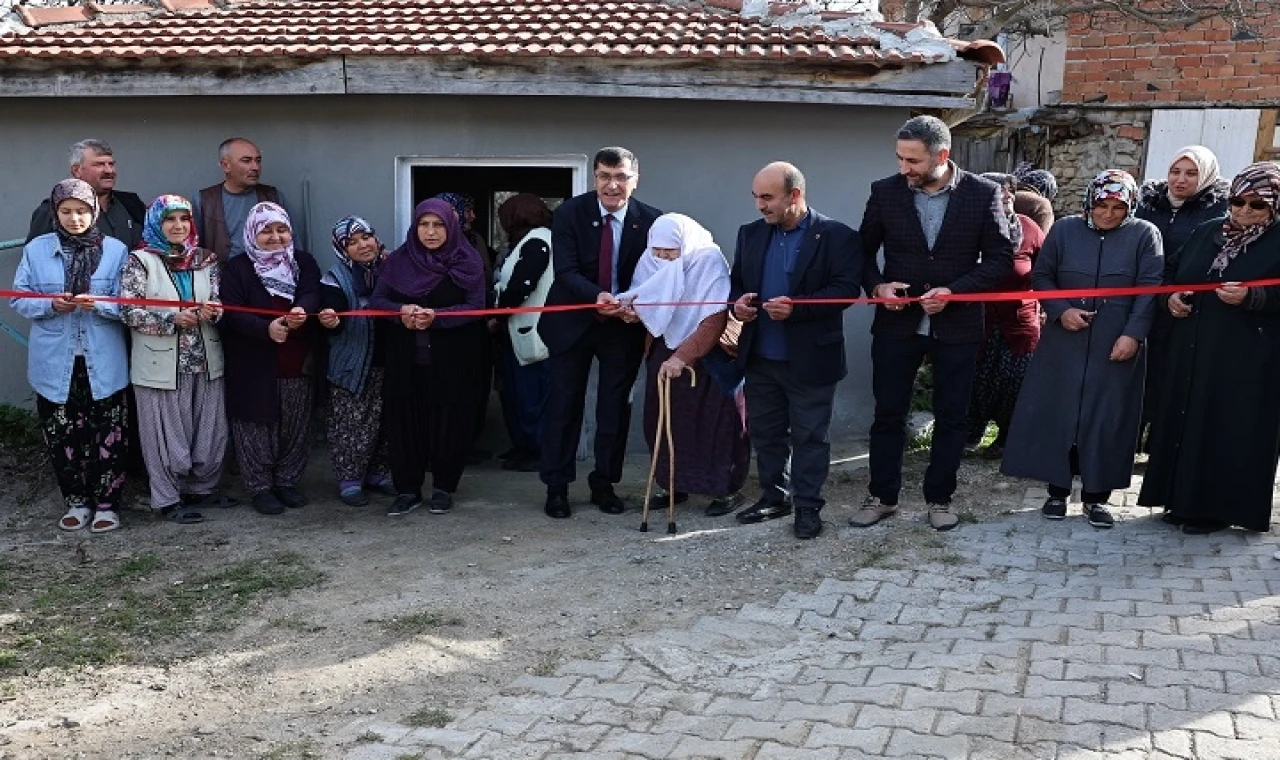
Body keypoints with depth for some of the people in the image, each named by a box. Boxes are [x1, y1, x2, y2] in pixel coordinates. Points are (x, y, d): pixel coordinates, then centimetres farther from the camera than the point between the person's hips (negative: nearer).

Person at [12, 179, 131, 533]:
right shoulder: (36, 250, 3)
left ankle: (106, 503, 15)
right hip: (55, 363, 2)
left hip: (103, 363, -1)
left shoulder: (115, 250, 0)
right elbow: (19, 298, 4)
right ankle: (77, 501, 23)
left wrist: (99, 305, -21)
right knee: (61, 436, 8)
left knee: (107, 436, 2)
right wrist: (50, 305, -15)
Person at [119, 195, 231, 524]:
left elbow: (220, 302, 6)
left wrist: (213, 311, -17)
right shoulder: (141, 261, -4)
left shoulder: (206, 259, 8)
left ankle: (201, 488, 26)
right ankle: (168, 499, 14)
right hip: (161, 363, -4)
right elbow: (128, 311, -10)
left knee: (209, 430, 9)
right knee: (167, 433, 3)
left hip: (204, 360, 4)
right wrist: (173, 319, -20)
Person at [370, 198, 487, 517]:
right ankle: (407, 490, 14)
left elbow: (476, 307, -8)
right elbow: (377, 300, 3)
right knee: (405, 421, 2)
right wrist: (402, 309, -18)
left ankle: (443, 488, 18)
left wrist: (436, 316, -22)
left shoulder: (467, 261, -2)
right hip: (406, 359, 2)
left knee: (449, 422, 2)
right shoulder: (399, 260, 4)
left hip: (452, 360, -2)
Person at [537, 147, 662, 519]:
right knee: (564, 404, 5)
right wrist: (597, 296, -36)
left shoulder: (650, 220, -7)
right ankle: (556, 487, 15)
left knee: (615, 406, 8)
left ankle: (604, 484, 22)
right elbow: (566, 271, -18)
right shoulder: (569, 213, -11)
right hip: (574, 321, -1)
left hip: (625, 324, 1)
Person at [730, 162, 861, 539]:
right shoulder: (750, 233, 9)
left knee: (809, 436, 5)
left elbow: (846, 289, -15)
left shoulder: (836, 236, -8)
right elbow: (736, 280, 15)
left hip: (810, 359, -5)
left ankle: (808, 507, 15)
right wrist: (737, 302, -8)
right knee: (765, 432, 14)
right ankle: (774, 497, 29)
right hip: (760, 356, 6)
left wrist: (797, 308, -26)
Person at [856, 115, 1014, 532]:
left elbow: (1001, 258, -5)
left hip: (957, 325, -1)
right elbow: (864, 250, 7)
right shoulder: (885, 191, -3)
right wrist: (876, 286, -12)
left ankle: (940, 498, 24)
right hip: (897, 322, 1)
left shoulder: (983, 193, -7)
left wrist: (954, 291, -17)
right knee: (888, 413, 7)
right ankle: (882, 495, 22)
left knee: (951, 417, 9)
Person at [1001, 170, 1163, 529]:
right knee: (1056, 412, 3)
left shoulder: (1144, 235, 1)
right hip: (1065, 343, 1)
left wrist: (1132, 334, -13)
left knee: (1107, 418, 3)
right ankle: (1057, 490, 16)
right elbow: (1041, 276, 7)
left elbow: (1149, 289, -4)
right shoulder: (1065, 229, 5)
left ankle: (1097, 496, 14)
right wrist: (1061, 311, -8)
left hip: (1117, 347, -1)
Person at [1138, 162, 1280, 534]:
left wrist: (1250, 296, -24)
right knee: (1185, 420, 10)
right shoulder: (1207, 231, 11)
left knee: (1230, 430, 0)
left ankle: (1218, 507, 10)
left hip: (1246, 360, -6)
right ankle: (1184, 499, 21)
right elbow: (1172, 269, 20)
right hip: (1191, 351, 6)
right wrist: (1172, 295, 2)